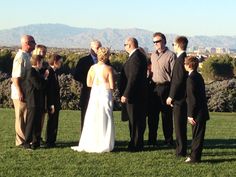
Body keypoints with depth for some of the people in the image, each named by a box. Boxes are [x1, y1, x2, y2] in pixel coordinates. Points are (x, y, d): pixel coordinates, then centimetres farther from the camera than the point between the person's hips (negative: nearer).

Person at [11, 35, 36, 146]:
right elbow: (16, 77, -23)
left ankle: (26, 139, 23)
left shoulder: (27, 56, 12)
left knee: (26, 117, 14)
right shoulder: (21, 57, -18)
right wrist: (20, 93, -25)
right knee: (21, 117, -1)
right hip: (21, 93, -9)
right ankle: (21, 141, 6)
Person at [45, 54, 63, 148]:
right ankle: (49, 142, 4)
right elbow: (49, 89, -19)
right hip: (52, 102, -9)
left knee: (54, 122, 12)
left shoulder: (54, 72, 12)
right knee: (51, 122, -3)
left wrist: (57, 103, 16)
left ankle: (52, 141, 19)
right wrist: (51, 104, -20)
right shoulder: (49, 72, -16)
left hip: (55, 102, 9)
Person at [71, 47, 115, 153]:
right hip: (105, 95, -4)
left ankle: (88, 144, 13)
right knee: (104, 120, 4)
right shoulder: (108, 69, -10)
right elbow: (111, 86, -11)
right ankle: (103, 146, 7)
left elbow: (88, 83, 5)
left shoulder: (92, 68, 2)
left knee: (91, 121, 11)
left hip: (94, 94, 4)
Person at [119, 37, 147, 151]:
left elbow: (133, 78, -23)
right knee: (139, 120, 15)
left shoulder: (135, 57, -19)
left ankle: (136, 145, 4)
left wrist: (125, 94, -22)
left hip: (134, 95, -10)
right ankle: (138, 143, 23)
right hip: (140, 94, 10)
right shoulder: (140, 56, 14)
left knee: (135, 121, -3)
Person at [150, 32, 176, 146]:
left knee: (166, 115, 0)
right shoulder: (153, 55, 15)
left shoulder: (171, 55, -6)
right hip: (153, 87, 6)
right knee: (153, 114, 8)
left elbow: (174, 73, -9)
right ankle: (152, 139, 16)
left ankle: (168, 140, 9)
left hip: (165, 87, -6)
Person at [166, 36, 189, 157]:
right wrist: (172, 96, 20)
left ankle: (181, 151, 2)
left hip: (179, 98, -10)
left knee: (179, 126, -3)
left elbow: (179, 80, -21)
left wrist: (171, 96, -16)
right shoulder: (184, 58, 13)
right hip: (182, 97, 10)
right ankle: (181, 149, 22)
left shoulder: (180, 59, -17)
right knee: (180, 125, 15)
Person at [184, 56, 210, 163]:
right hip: (202, 111, 9)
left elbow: (192, 99, -19)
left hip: (197, 113, -9)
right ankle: (195, 155, 20)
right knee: (197, 135, 13)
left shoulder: (191, 78, -16)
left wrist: (190, 115, -17)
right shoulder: (199, 76, 12)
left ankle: (195, 157, 2)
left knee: (197, 135, -3)